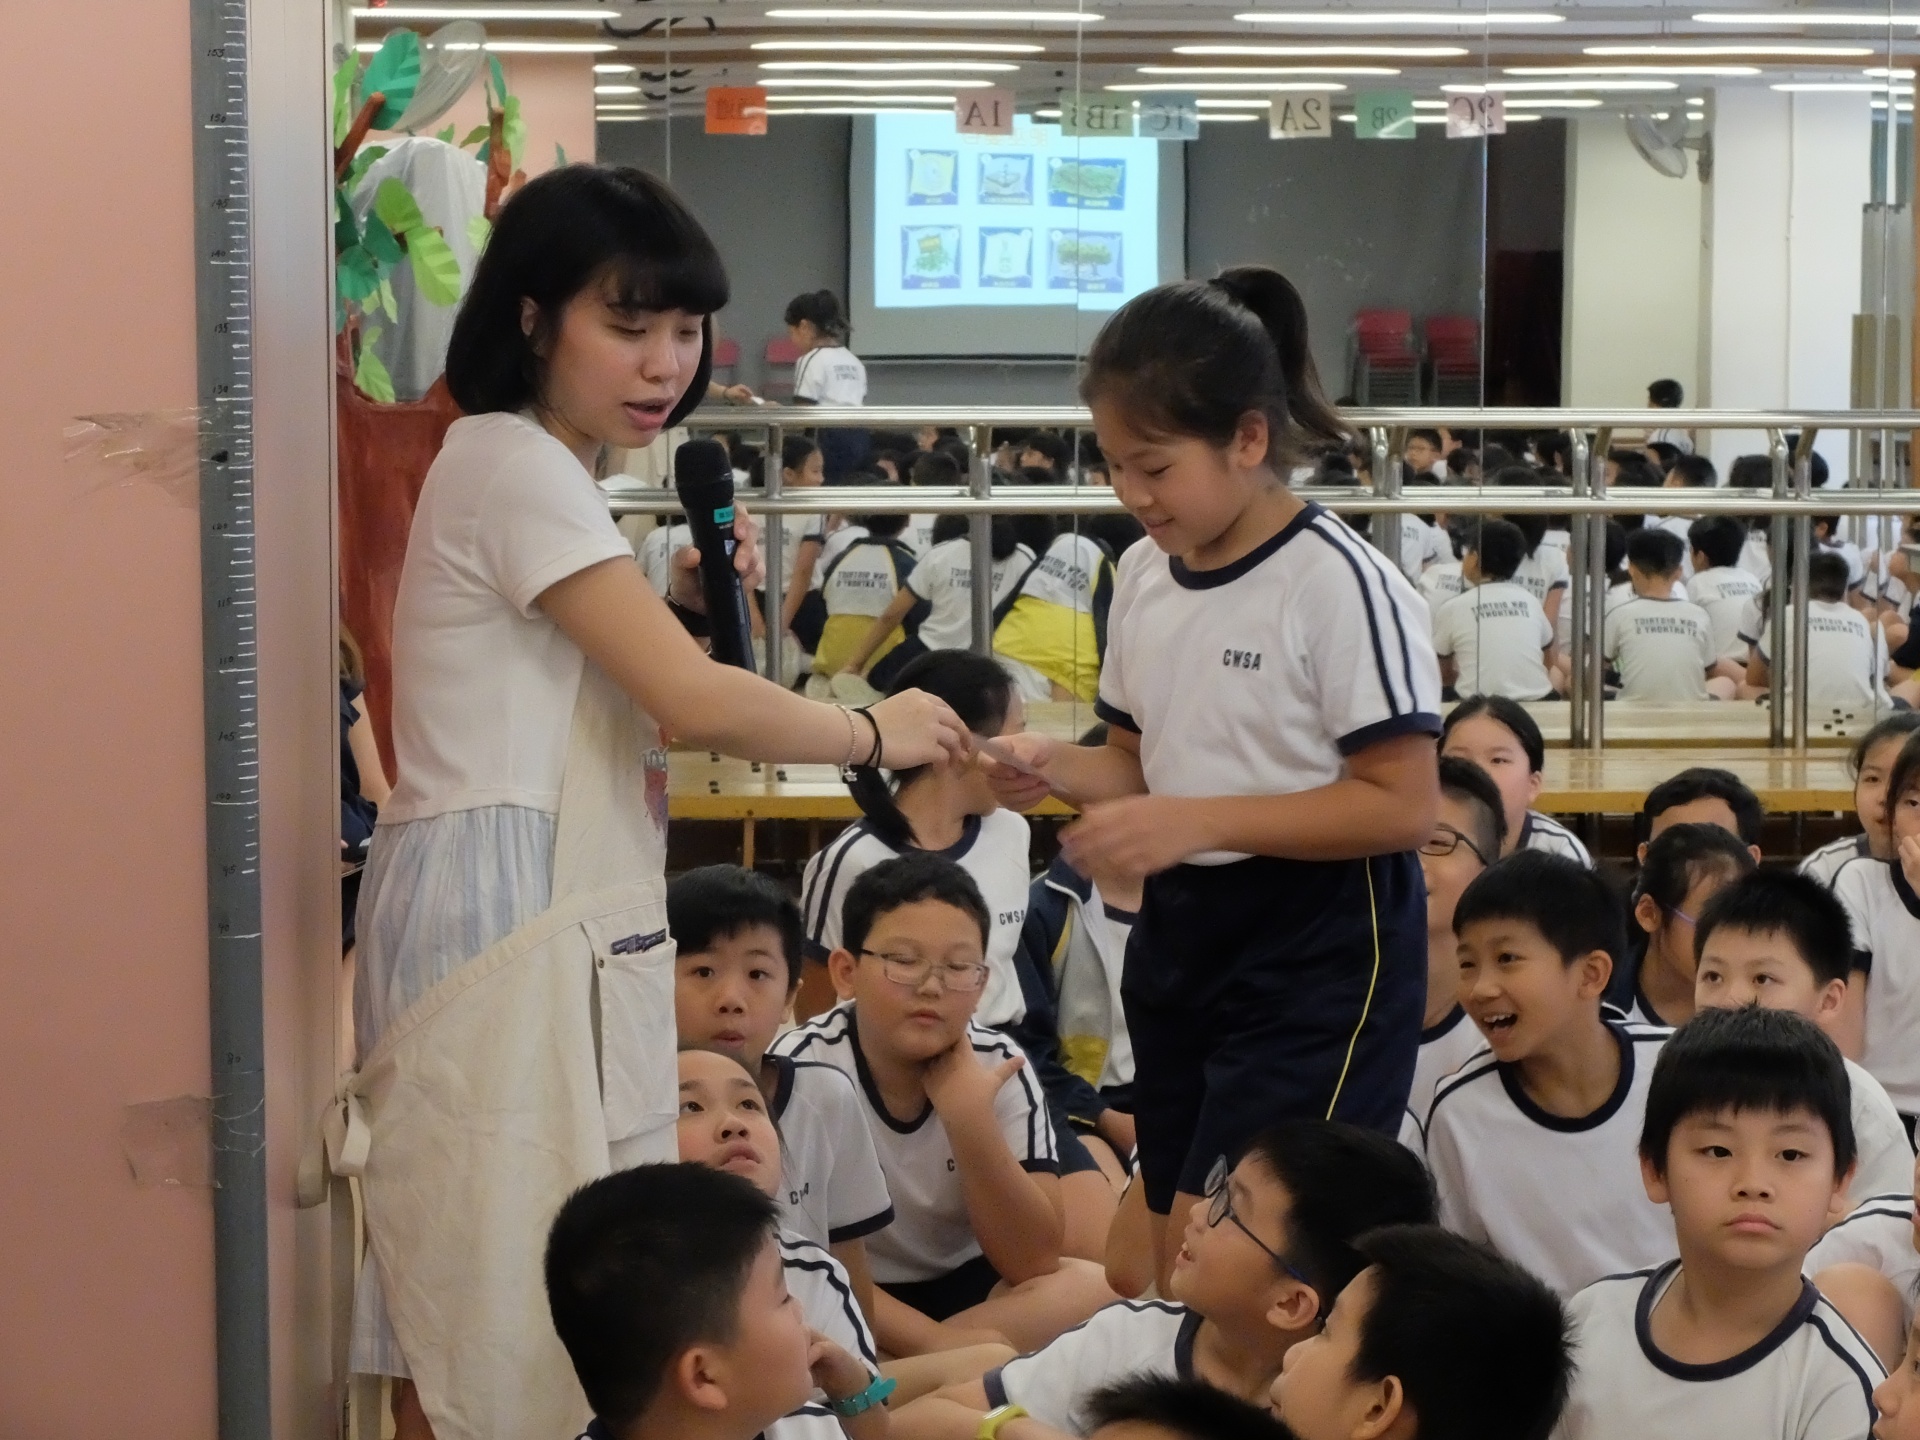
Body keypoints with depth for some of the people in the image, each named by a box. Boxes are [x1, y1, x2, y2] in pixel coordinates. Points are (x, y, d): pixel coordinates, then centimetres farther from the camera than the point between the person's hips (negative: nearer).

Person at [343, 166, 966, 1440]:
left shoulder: (543, 472, 18)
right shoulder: (514, 465, -13)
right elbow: (694, 702, -19)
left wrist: (681, 608, 8)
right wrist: (874, 732, -5)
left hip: (564, 924, 10)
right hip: (502, 918, -10)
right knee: (498, 1296, -7)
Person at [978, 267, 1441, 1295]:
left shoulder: (1338, 584, -16)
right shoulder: (1145, 576, 7)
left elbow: (1404, 804, -19)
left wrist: (1197, 822, -23)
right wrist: (1055, 768, -5)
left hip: (1315, 952, -8)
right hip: (1178, 935, 8)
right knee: (1176, 1255, 12)